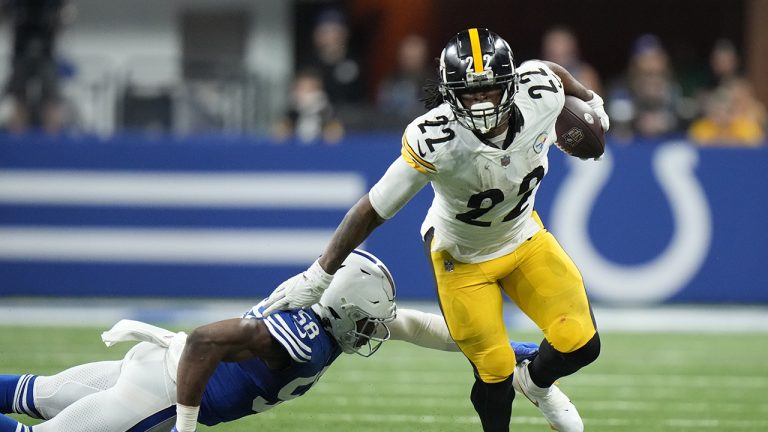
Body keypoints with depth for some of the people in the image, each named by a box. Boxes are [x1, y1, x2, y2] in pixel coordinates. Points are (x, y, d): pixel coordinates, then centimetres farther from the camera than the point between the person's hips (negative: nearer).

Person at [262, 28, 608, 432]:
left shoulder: (539, 93, -27)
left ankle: (536, 384, 33)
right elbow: (374, 209, -29)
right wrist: (318, 277, -22)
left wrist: (591, 101, 20)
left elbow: (553, 70, 0)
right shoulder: (434, 140, -38)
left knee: (581, 345, -1)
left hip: (524, 237, 4)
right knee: (494, 373, -2)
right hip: (463, 258, -4)